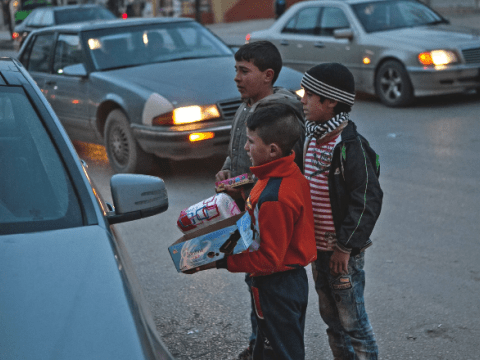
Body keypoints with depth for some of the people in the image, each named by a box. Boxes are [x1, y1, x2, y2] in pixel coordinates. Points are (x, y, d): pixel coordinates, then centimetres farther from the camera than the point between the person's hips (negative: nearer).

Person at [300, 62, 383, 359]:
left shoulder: (351, 146, -20)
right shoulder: (313, 139, 7)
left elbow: (368, 200, -21)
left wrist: (345, 246, -19)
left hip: (344, 251, -8)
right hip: (318, 248, 8)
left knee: (353, 321, 1)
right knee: (331, 317, 19)